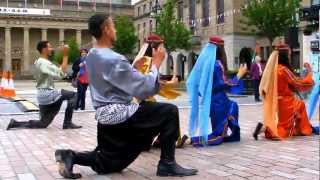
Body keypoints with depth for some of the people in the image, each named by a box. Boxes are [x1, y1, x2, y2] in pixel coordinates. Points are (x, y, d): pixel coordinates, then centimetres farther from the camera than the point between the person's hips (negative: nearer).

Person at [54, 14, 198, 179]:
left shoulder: (92, 56, 9)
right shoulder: (113, 59, -19)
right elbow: (145, 89, -19)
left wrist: (134, 67, 17)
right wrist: (156, 63, -7)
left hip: (105, 116, 9)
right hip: (119, 115, -9)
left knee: (107, 164, 21)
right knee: (170, 112, -6)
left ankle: (70, 156, 4)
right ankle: (167, 164, -2)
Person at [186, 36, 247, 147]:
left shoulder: (202, 61, 6)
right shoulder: (217, 64, -16)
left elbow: (191, 82, 9)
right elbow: (224, 84, -17)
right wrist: (239, 75, -8)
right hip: (216, 101, -8)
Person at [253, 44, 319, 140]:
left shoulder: (272, 68, 2)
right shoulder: (283, 69, -20)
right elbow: (299, 84, -13)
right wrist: (309, 73, 0)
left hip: (274, 102, 8)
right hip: (284, 103, -8)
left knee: (300, 105, 29)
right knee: (283, 130, 3)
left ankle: (305, 129, 35)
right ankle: (264, 128, -17)